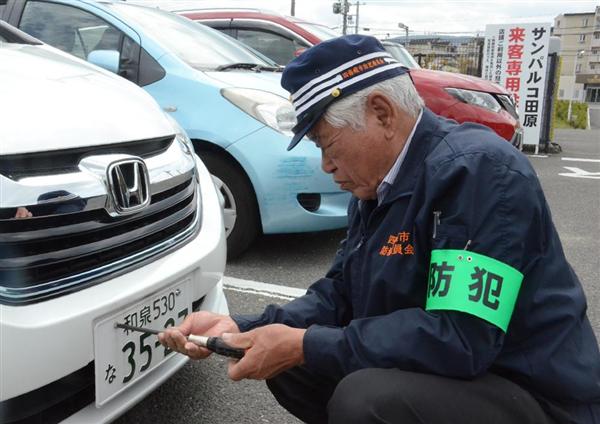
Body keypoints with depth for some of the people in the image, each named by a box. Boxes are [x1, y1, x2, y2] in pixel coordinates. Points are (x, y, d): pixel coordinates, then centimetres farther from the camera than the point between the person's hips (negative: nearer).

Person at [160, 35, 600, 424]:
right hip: (425, 373, 8)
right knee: (287, 364, 4)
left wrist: (306, 345, -24)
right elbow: (339, 294, 6)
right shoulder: (377, 187, 4)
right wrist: (242, 328, -8)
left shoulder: (479, 170, -24)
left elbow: (458, 339, -30)